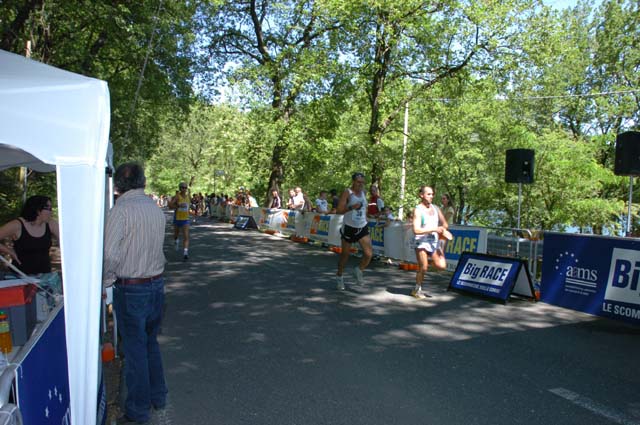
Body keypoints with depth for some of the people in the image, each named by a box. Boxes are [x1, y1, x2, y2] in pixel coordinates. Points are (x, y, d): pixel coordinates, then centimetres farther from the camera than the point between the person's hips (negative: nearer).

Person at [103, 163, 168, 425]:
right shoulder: (157, 210, 6)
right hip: (157, 283, 7)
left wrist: (107, 278, -7)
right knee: (151, 342, 21)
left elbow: (110, 253, -23)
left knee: (135, 349, 5)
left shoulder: (122, 209, -16)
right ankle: (158, 397, 34)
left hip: (131, 289, -6)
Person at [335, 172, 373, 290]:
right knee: (345, 254, 8)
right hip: (349, 227, -4)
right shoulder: (347, 193, -12)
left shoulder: (363, 192, 6)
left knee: (369, 254, -9)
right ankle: (339, 277, 30)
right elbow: (339, 210, -20)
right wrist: (351, 207, -33)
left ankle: (358, 271, 18)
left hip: (362, 227, 4)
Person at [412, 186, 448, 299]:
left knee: (441, 266, -4)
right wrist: (434, 229, -20)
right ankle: (417, 290, 14)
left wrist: (442, 228, -6)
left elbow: (445, 224, 17)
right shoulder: (418, 210, -10)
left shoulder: (435, 208, 9)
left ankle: (427, 265, 25)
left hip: (434, 241, 6)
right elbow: (416, 230, -20)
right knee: (423, 268, -5)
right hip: (422, 242, -6)